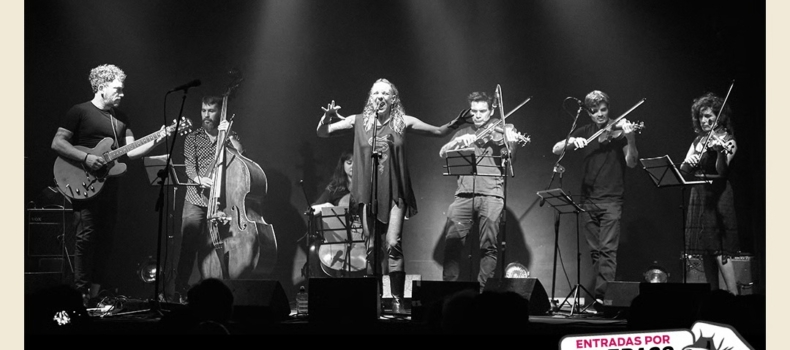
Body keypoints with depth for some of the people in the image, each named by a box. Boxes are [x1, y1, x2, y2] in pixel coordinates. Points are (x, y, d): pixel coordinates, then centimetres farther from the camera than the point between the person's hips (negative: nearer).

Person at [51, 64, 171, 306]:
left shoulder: (120, 118, 16)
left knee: (105, 240, 6)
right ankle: (81, 294, -7)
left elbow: (131, 151, 10)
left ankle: (95, 294, 12)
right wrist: (86, 158, -19)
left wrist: (156, 142, -6)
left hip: (109, 184, 7)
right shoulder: (80, 112, -4)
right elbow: (57, 143, -9)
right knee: (86, 236, -11)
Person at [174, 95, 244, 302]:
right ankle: (180, 290, -4)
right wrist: (198, 179, -21)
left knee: (209, 248, -6)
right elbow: (189, 165, -1)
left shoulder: (230, 137, 13)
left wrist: (228, 136, -11)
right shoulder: (193, 137, 12)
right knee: (188, 245, -9)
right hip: (196, 200, 0)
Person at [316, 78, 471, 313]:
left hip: (395, 193, -2)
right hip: (368, 193, 2)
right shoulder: (358, 121, 6)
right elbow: (322, 133, 6)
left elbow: (438, 132, 7)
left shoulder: (403, 122, 3)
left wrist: (454, 125, -13)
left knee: (393, 245, -14)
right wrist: (327, 118, -15)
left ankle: (398, 301, -10)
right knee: (371, 248, 4)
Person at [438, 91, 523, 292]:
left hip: (491, 193, -2)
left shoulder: (502, 129, 11)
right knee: (452, 242, -7)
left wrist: (511, 142, -24)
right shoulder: (464, 132, 20)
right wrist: (459, 141, -7)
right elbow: (443, 153, 10)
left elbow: (508, 156, -4)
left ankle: (483, 289, -2)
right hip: (464, 193, 3)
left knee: (489, 246, -7)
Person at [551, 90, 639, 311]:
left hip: (611, 199, -4)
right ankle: (603, 293, 14)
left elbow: (631, 163, -9)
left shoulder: (619, 131, 0)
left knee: (608, 249, -13)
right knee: (595, 251, 7)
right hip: (588, 199, 5)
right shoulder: (584, 133, 11)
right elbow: (556, 150, 7)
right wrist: (572, 141, -13)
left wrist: (630, 139, -26)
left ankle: (601, 295, -19)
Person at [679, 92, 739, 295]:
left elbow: (721, 170, -19)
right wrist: (688, 161, -13)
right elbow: (683, 170, 9)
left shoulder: (727, 141, -4)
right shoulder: (699, 140, 14)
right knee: (706, 250, 6)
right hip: (698, 195, 6)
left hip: (717, 196, -6)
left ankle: (734, 296, -14)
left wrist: (721, 151, -36)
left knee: (719, 250, -13)